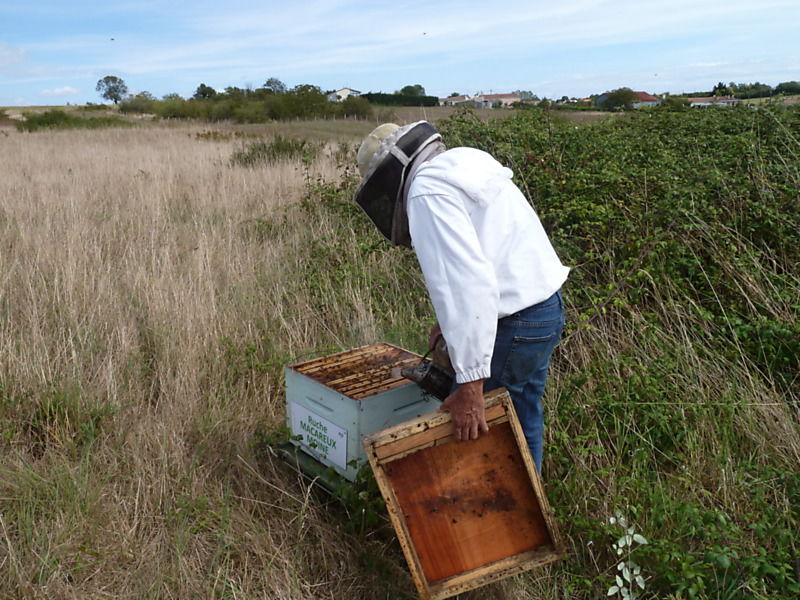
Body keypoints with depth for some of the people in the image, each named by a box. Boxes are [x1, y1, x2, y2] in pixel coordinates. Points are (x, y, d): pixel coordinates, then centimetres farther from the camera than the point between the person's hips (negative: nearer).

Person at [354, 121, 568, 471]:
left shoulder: (429, 191, -16)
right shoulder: (464, 166, 15)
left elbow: (464, 280, -27)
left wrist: (470, 383, -27)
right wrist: (455, 320, 21)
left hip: (515, 323, -10)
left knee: (469, 433, 2)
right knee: (522, 426, 21)